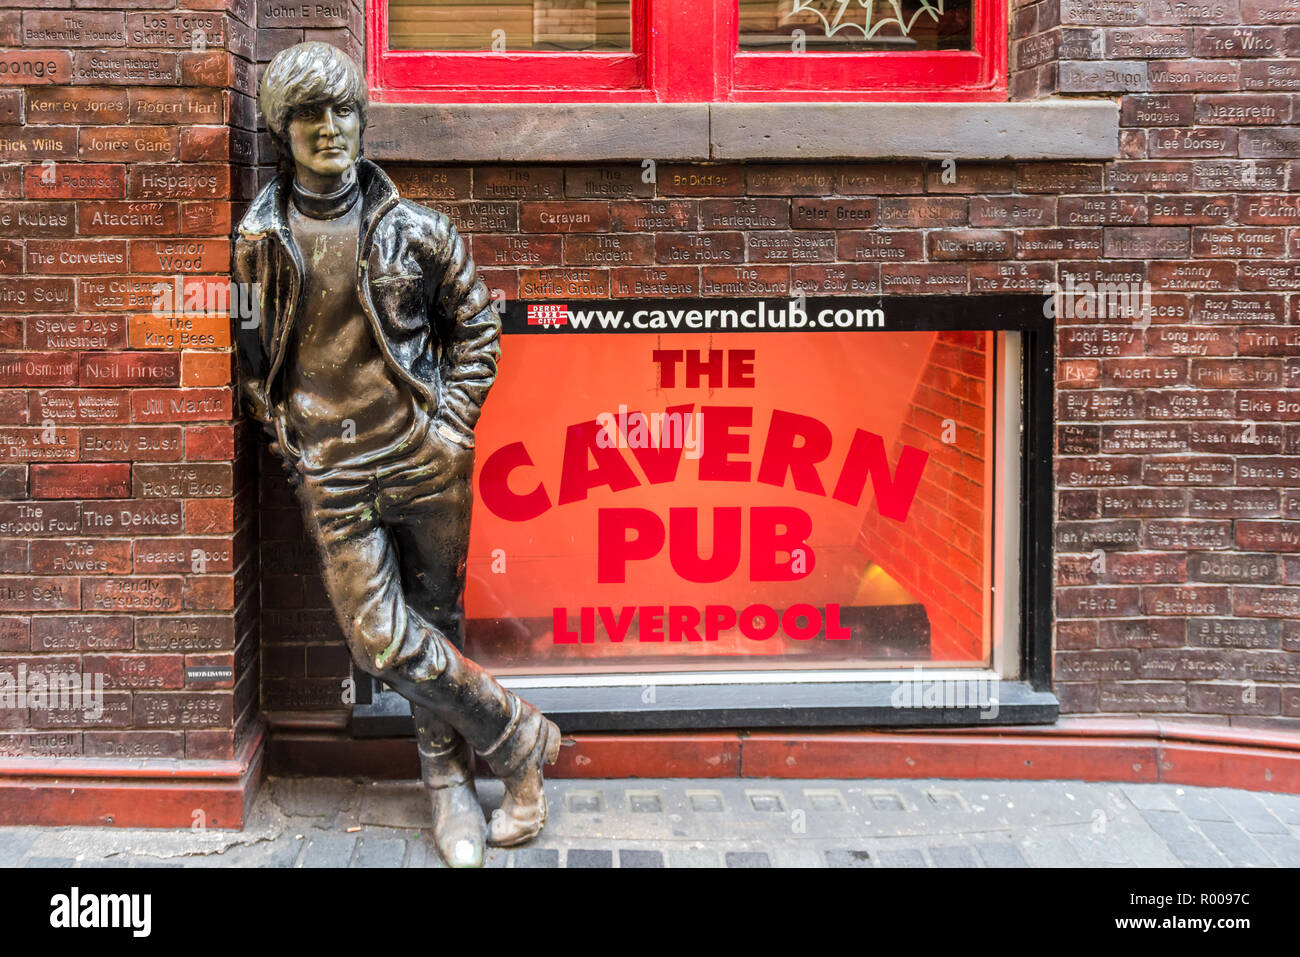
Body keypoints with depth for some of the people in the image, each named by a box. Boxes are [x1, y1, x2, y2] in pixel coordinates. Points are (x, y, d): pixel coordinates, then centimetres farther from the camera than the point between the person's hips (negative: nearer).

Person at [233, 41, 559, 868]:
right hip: (334, 474, 0)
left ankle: (450, 780, 25)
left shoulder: (414, 231, 0)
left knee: (439, 620, 10)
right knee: (384, 640, -7)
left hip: (426, 457, 0)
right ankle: (520, 738, 10)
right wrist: (284, 429, 4)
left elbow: (476, 326, 9)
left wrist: (453, 423, 1)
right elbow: (246, 351, 13)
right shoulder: (257, 243, 1)